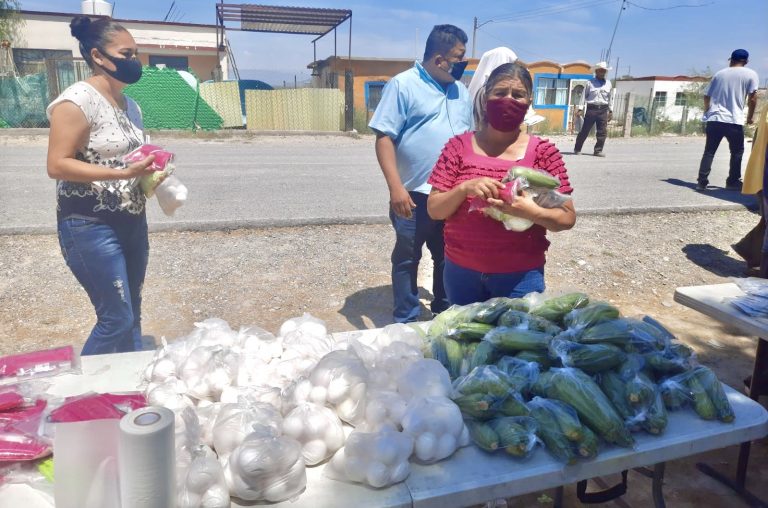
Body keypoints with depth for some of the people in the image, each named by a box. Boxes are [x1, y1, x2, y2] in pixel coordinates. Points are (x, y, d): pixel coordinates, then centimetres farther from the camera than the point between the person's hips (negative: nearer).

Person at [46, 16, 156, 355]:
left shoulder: (130, 105, 12)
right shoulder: (78, 100, -13)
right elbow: (57, 165, -18)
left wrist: (149, 170, 2)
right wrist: (122, 173, -26)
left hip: (131, 221, 8)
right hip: (90, 226, -8)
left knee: (132, 314, 13)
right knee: (116, 319, -5)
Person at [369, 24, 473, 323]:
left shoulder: (460, 90, 12)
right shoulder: (403, 85, -7)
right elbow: (384, 137, -13)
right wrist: (396, 187, -21)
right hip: (415, 194, -6)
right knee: (407, 260, 7)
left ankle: (444, 313, 33)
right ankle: (406, 322, 21)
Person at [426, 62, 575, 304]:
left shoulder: (543, 151, -4)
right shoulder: (459, 146, 0)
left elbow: (567, 218, -3)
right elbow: (434, 210, -3)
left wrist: (534, 212, -23)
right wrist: (465, 188, -21)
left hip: (521, 276, -1)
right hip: (461, 271, 2)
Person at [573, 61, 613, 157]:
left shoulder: (608, 83, 14)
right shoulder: (590, 82, 3)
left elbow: (609, 98, 19)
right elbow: (584, 96, 5)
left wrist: (610, 111, 17)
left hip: (603, 110, 3)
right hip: (591, 109, -3)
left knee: (602, 132, -1)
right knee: (585, 130, -1)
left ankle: (598, 150, 6)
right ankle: (577, 149, 9)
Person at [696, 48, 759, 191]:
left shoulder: (719, 73, 13)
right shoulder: (751, 74, 3)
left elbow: (706, 96, 15)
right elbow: (752, 98, -4)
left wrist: (708, 112, 31)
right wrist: (750, 117, 9)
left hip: (714, 119, 3)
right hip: (734, 121, -3)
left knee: (709, 151, 6)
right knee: (737, 152, 11)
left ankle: (702, 181, 0)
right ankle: (733, 182, 10)